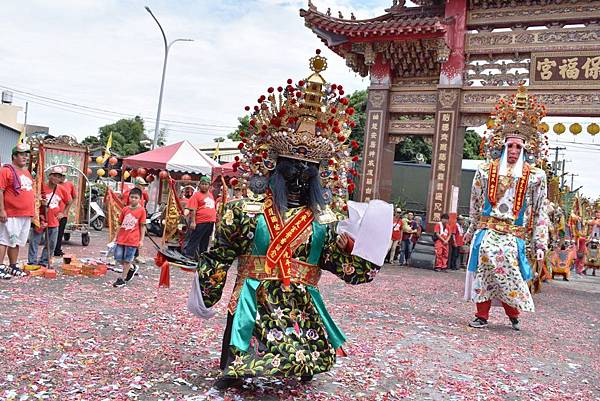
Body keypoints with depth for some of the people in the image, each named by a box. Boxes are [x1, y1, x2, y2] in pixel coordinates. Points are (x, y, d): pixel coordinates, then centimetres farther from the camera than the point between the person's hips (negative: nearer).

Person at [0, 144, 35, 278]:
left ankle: (12, 267, 20)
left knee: (17, 242, 13)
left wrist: (32, 211, 21)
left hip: (26, 215, 8)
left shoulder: (27, 172, 19)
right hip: (11, 215, -8)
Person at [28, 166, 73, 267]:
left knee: (51, 244, 8)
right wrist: (41, 203, -17)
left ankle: (44, 262, 20)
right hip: (41, 220, -3)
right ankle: (32, 262, 7)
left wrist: (62, 213, 10)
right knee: (34, 241, -1)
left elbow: (69, 202, 16)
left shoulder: (62, 189, 2)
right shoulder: (42, 187, -8)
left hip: (54, 221, 3)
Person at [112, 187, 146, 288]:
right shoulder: (125, 209, 5)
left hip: (133, 240, -4)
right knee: (118, 258, 6)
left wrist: (141, 240, -7)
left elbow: (142, 226, -4)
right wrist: (116, 237, 14)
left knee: (127, 260, 3)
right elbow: (121, 224, 13)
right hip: (122, 238, 5)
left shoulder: (141, 210, -6)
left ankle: (122, 279, 15)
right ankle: (132, 268, 31)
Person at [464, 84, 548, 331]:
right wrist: (472, 232, 17)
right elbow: (475, 205, 14)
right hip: (487, 232, 1)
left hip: (514, 235, -1)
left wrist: (539, 244, 0)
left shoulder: (534, 176, 3)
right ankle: (481, 316, 13)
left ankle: (514, 314, 24)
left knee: (508, 276, -1)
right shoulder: (486, 171, 6)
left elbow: (540, 212, 4)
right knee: (484, 273, 0)